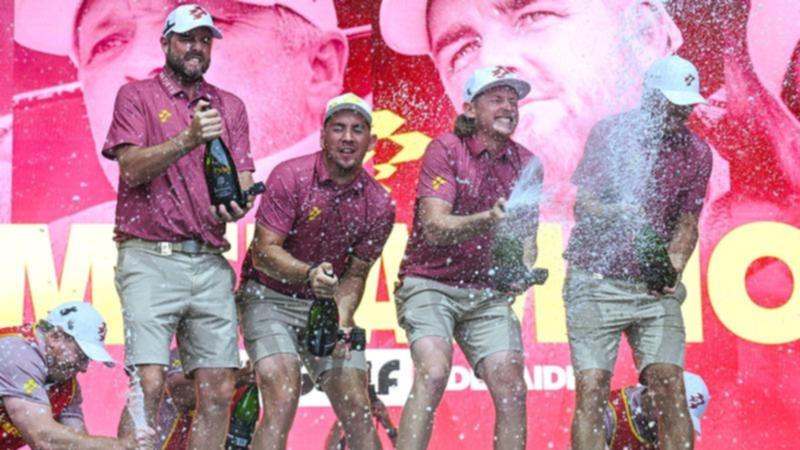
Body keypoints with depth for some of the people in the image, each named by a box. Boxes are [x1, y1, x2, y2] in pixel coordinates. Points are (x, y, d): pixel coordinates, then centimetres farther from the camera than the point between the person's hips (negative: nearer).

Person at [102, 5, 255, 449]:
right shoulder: (136, 96, 7)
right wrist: (189, 139, -20)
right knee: (148, 385, -15)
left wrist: (238, 204, -11)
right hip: (151, 258, -4)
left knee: (218, 393, 0)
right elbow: (132, 167, -6)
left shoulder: (230, 107, 18)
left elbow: (244, 177, 12)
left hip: (210, 261, 4)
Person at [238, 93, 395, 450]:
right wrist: (310, 273, -37)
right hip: (270, 298, -4)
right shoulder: (290, 177, -16)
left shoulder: (379, 205, -4)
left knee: (357, 409, -4)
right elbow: (264, 252, -19)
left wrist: (340, 323, -17)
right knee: (282, 400, -21)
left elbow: (354, 276, 1)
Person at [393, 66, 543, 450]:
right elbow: (434, 228, -19)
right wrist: (488, 220, -36)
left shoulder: (526, 164, 6)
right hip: (430, 284, -5)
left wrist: (522, 268, -12)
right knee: (433, 372, -26)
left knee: (512, 388, -8)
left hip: (488, 293, 5)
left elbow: (527, 236, 12)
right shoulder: (445, 149, -9)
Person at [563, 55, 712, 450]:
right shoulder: (610, 132, -2)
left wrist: (672, 268, -11)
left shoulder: (697, 153, 5)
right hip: (596, 280, -2)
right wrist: (617, 213, -26)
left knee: (670, 388, -9)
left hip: (655, 285, 2)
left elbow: (687, 224, 9)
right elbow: (582, 204, -4)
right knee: (591, 389, -9)